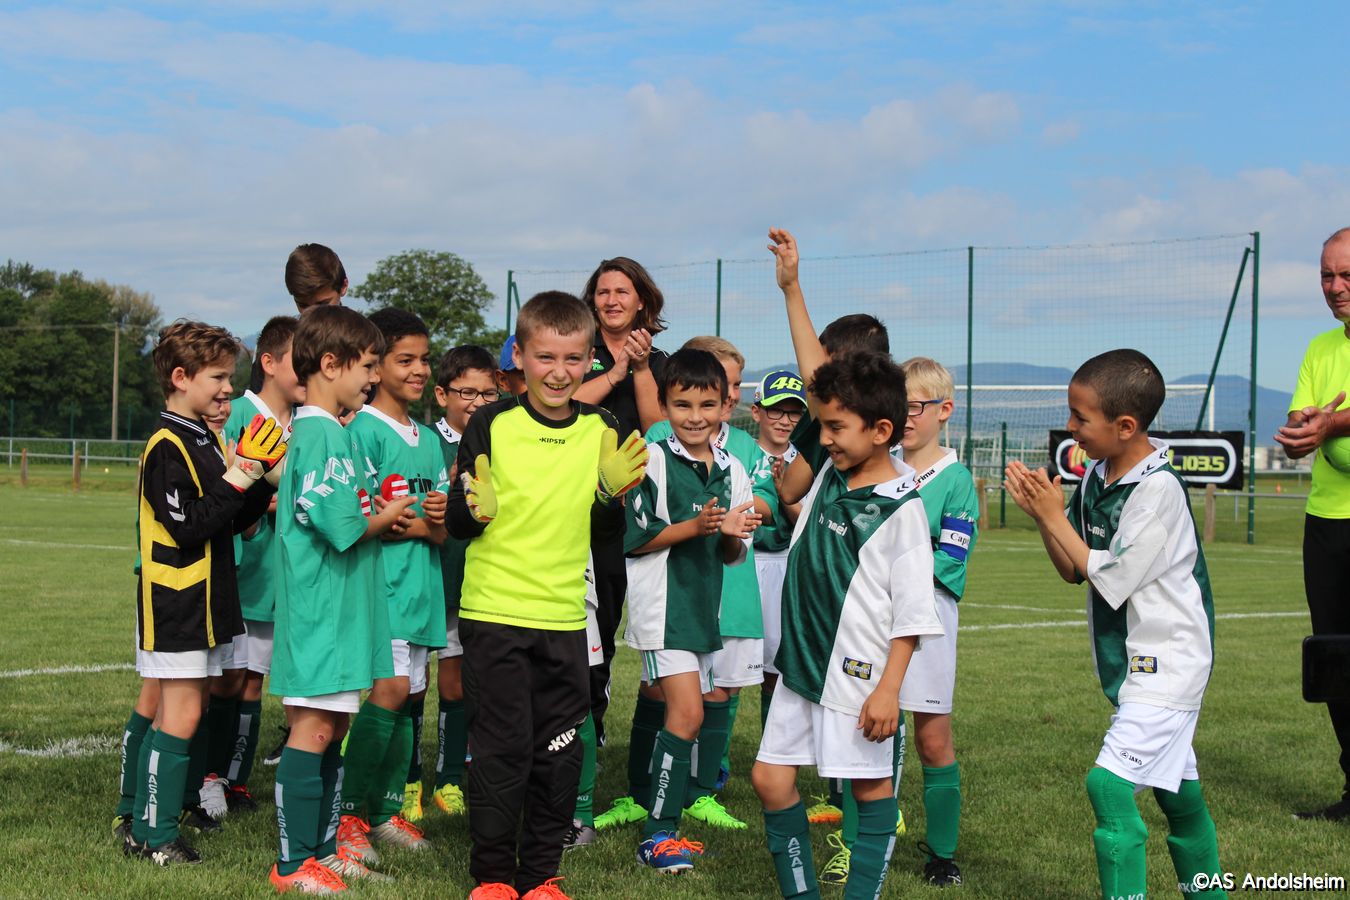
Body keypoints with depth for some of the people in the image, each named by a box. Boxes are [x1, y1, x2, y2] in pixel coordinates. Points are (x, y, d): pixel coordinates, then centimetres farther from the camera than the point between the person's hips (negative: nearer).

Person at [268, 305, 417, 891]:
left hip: (340, 606, 10)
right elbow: (341, 525, -22)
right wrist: (387, 516, -5)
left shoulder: (336, 432, 16)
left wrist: (381, 514, 1)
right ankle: (295, 864, 1)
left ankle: (325, 846, 24)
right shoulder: (320, 433, -16)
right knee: (313, 729, -5)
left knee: (333, 727, 15)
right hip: (319, 606, -10)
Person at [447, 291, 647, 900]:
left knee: (559, 753, 8)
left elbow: (608, 531, 11)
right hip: (493, 614, -3)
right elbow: (456, 525, -1)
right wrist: (476, 511, -23)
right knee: (502, 749, -1)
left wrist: (614, 493, -8)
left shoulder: (600, 431, 5)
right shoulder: (491, 425, -4)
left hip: (565, 616, 3)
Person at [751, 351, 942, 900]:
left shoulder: (900, 507, -13)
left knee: (870, 786, 3)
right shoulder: (830, 476, 7)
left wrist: (889, 688, -17)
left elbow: (912, 610, -14)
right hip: (802, 658, 8)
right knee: (770, 777, 7)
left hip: (857, 670, -8)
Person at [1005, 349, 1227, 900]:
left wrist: (1055, 518, -13)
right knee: (1175, 790, 18)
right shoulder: (1095, 476, 4)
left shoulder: (1158, 489, -21)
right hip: (1131, 662, 9)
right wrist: (1041, 514, -5)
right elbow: (1072, 571, 9)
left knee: (1111, 783, -18)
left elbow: (1108, 581, -18)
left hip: (1167, 660, -9)